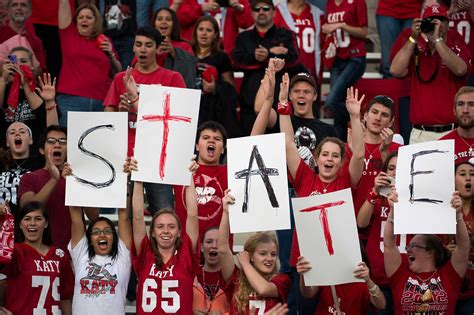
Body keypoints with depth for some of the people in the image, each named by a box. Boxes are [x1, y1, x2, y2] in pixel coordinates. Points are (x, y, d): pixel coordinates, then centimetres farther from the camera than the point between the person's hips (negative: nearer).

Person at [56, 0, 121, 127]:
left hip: (102, 102, 2)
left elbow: (118, 73, 20)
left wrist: (111, 54, 5)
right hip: (71, 99, -2)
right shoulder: (69, 34, 11)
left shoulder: (104, 41, 16)